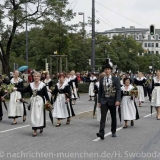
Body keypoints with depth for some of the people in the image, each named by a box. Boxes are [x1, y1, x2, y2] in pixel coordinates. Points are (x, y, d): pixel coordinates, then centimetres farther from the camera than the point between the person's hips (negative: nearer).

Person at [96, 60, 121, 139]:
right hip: (104, 101, 1)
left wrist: (117, 100, -18)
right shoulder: (101, 80, 6)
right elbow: (100, 91, 8)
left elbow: (118, 90, -7)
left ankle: (113, 132, 26)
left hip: (112, 101, -1)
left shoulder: (116, 79, -2)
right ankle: (101, 133, -19)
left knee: (113, 117, 11)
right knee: (103, 117, -11)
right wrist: (99, 101, 4)